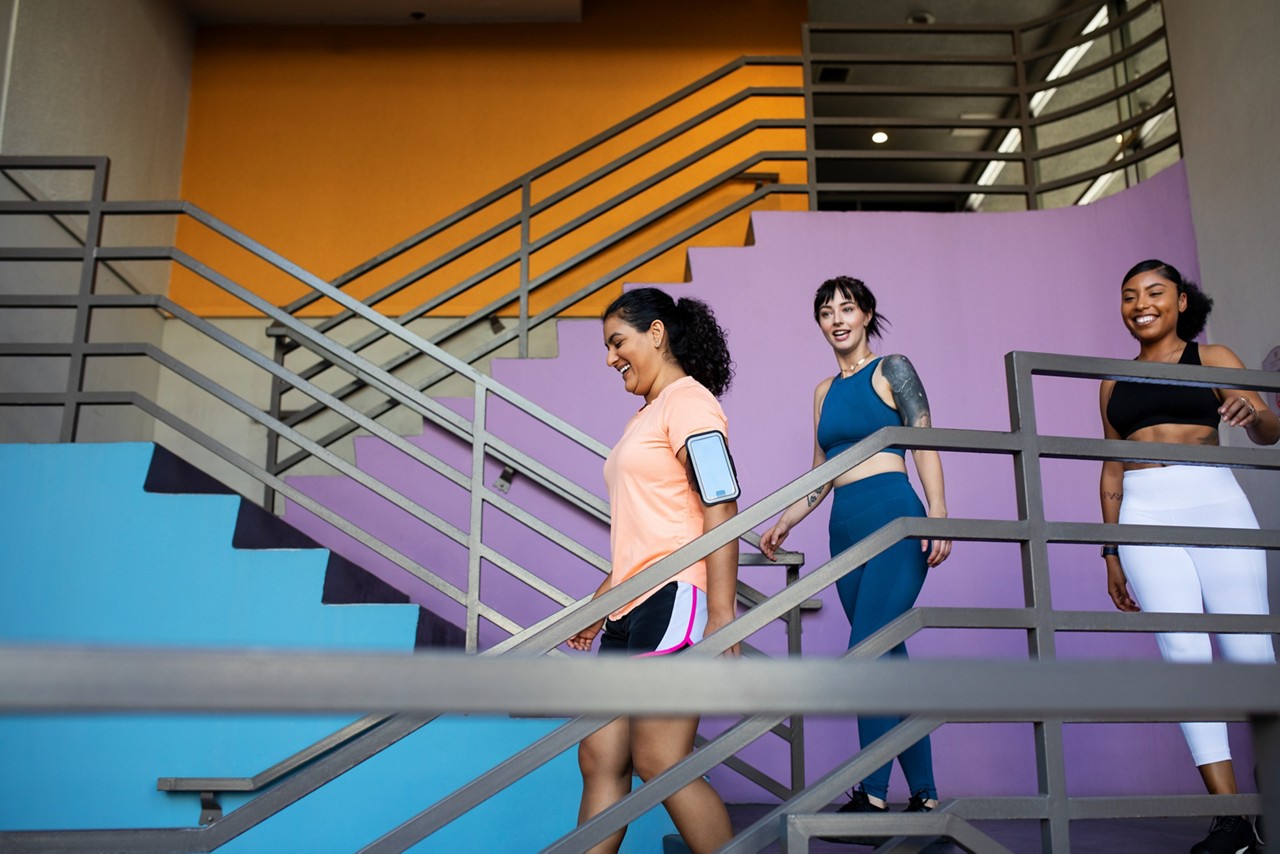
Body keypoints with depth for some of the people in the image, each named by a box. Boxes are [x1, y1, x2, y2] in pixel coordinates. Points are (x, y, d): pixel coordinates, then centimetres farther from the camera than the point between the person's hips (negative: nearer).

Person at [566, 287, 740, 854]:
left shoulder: (687, 400, -6)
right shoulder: (646, 415, 24)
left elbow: (720, 513, -16)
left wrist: (721, 620, -22)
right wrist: (600, 603, 26)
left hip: (673, 600, -10)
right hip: (633, 609, 10)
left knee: (659, 763, -9)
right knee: (600, 760, 6)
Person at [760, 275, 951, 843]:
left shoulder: (891, 370, 3)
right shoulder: (825, 391, 20)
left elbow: (925, 444, -4)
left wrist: (938, 514, -14)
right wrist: (785, 521, 15)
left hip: (894, 519, -7)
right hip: (846, 530, 7)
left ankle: (873, 795, -15)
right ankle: (924, 796, 11)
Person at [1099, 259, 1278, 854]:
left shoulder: (1211, 358, 10)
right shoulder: (1114, 383, 19)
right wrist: (1111, 552, 16)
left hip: (1214, 504, -2)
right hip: (1145, 516, 2)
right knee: (1183, 651, -9)